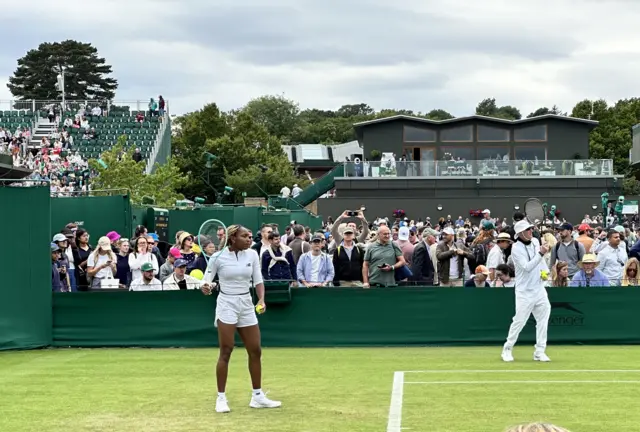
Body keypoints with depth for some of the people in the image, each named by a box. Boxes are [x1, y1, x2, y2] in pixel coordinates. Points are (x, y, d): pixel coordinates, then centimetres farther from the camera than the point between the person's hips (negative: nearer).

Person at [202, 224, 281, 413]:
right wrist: (206, 287, -26)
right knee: (226, 352, -6)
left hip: (246, 305, 5)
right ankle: (221, 398, 4)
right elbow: (207, 278, -3)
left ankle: (257, 396, 19)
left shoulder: (252, 255, 1)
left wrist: (261, 299, -12)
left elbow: (258, 280, 3)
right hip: (227, 305, -5)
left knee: (255, 351, 7)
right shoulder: (218, 257, -9)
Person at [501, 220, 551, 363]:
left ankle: (539, 352, 9)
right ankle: (507, 350, 11)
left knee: (543, 320, 3)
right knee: (519, 321, -5)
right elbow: (527, 267, -24)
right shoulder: (516, 248, -15)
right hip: (525, 292, -7)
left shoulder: (535, 241, 7)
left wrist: (545, 271, 6)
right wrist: (540, 254, -30)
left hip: (539, 289, 7)